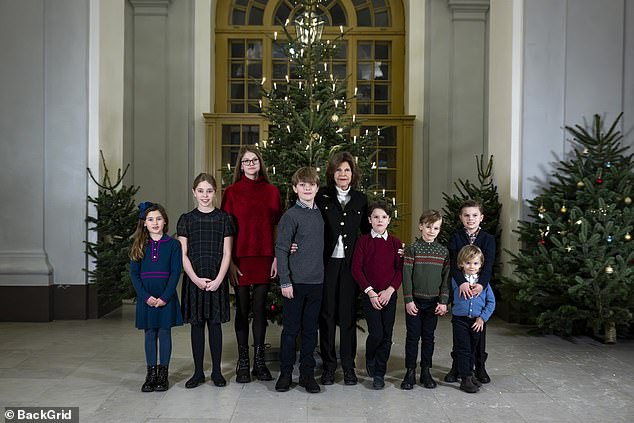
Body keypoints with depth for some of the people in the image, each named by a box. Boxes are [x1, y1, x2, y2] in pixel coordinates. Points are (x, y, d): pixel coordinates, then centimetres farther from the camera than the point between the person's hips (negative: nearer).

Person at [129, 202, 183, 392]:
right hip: (146, 298, 2)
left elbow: (175, 273, -5)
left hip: (166, 297, -2)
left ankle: (163, 374, 15)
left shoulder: (173, 244, -2)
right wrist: (146, 296, -11)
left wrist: (165, 297, -15)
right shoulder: (139, 245, 4)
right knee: (150, 333, 9)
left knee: (164, 332, 5)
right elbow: (134, 273, 0)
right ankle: (151, 373, 18)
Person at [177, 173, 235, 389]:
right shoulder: (186, 219, 4)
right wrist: (196, 279, -11)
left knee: (215, 323, 4)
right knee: (196, 324, 6)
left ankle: (216, 371, 15)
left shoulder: (224, 218, 2)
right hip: (194, 280, 1)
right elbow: (183, 255, 0)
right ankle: (198, 372, 16)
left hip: (217, 280, -1)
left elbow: (226, 254, 0)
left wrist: (218, 280, -11)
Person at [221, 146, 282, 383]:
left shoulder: (271, 191, 7)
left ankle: (259, 361, 18)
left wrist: (277, 257, 1)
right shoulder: (232, 192, 1)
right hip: (240, 258, -2)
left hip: (264, 257, 2)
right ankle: (243, 362, 15)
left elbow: (277, 226, 8)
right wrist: (229, 261, -6)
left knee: (260, 309, 7)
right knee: (242, 310, 5)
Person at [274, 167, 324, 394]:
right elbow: (280, 250, -9)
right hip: (295, 281, -5)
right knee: (290, 329, 5)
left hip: (316, 281, 5)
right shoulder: (290, 216, -7)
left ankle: (307, 374, 21)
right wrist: (285, 282, -12)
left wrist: (322, 273, 9)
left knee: (310, 329, 11)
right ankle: (285, 373, 18)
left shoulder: (320, 214, 9)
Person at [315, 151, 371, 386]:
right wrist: (299, 245, -16)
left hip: (350, 264, 1)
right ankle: (328, 365, 19)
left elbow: (366, 230, 14)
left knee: (348, 315, 6)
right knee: (327, 314, 6)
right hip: (326, 263, -1)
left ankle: (348, 366, 19)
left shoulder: (360, 199, 9)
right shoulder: (322, 196, 2)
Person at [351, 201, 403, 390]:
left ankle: (379, 374, 18)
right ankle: (370, 362, 22)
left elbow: (400, 269, 2)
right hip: (370, 294, -2)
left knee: (386, 336, 3)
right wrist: (370, 292, -11)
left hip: (389, 295, 2)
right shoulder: (363, 241, 0)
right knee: (376, 334, -9)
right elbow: (356, 269, -5)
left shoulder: (395, 242, 6)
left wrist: (390, 290, -10)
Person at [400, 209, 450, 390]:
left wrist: (443, 301, -3)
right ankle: (410, 372, 13)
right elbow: (406, 276, -6)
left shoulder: (443, 251, 4)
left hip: (433, 302, 2)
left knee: (428, 337, 10)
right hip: (414, 302, -2)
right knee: (413, 336, 4)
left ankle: (426, 372, 21)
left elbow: (446, 278, 4)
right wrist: (408, 300, -11)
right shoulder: (413, 248, -4)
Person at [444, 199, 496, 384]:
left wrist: (481, 284, -28)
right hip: (460, 288, 0)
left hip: (480, 288, 0)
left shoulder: (488, 239, 1)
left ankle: (480, 367, 22)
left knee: (480, 328, 9)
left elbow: (488, 265, -11)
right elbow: (453, 263, -13)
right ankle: (456, 366, 18)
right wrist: (462, 282, -30)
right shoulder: (455, 237, 0)